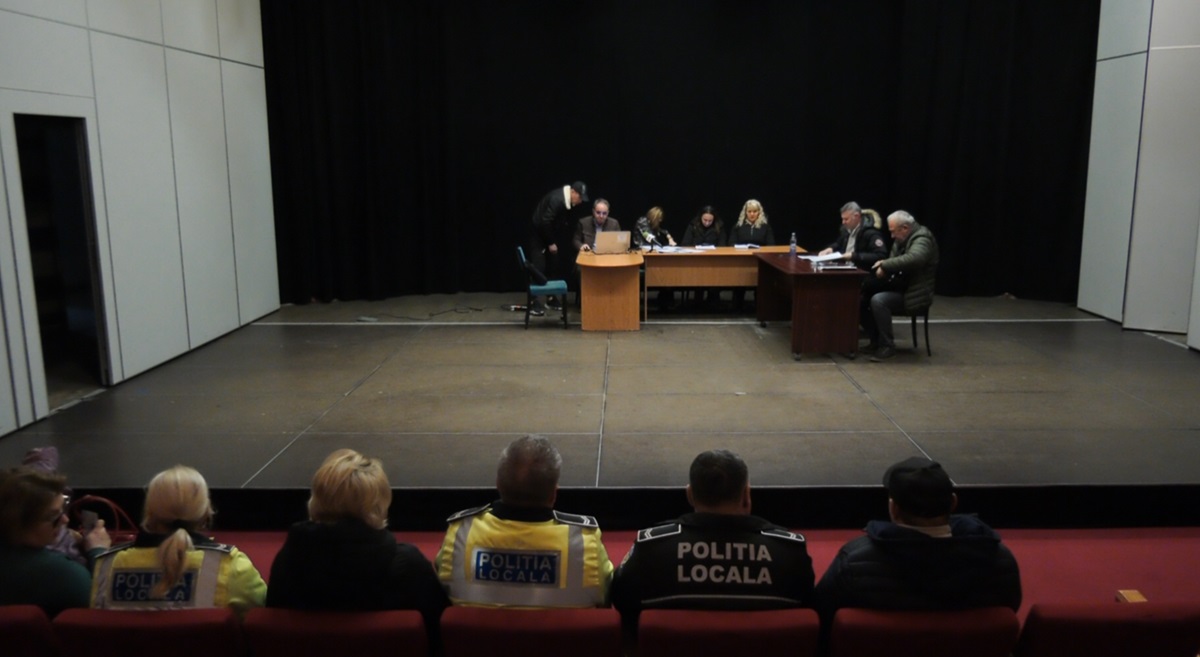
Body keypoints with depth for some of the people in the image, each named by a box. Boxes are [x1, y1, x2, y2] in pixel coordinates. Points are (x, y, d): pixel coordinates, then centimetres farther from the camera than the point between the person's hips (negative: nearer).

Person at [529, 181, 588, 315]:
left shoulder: (568, 200, -3)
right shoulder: (557, 199, -30)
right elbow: (545, 222, -29)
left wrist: (553, 241, 3)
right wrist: (551, 243, -19)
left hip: (549, 233, 8)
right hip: (538, 234, -8)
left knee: (554, 267, 8)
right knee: (538, 268, -9)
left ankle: (551, 299, 17)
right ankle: (534, 303, -5)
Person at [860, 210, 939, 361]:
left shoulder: (922, 238, -17)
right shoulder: (901, 239, 10)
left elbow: (913, 258, -39)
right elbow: (895, 262, 16)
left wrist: (885, 266, -33)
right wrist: (883, 265, -8)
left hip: (913, 294, -9)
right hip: (898, 287, 9)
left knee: (878, 301, -30)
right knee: (862, 297, -1)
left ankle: (887, 345, -20)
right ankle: (876, 340, 7)